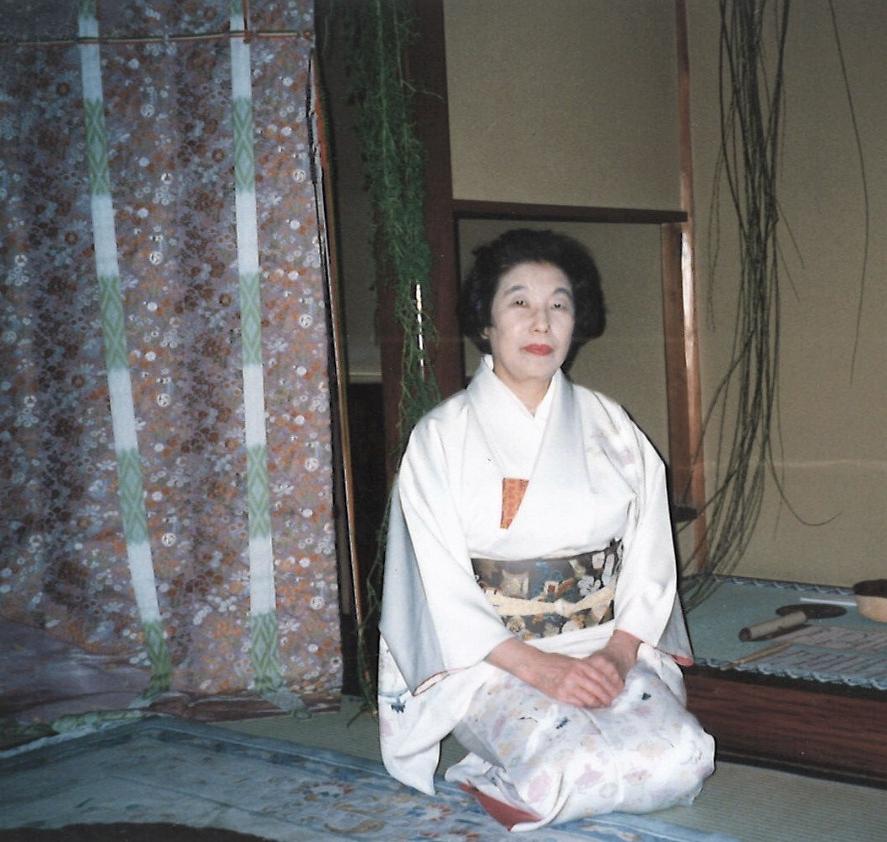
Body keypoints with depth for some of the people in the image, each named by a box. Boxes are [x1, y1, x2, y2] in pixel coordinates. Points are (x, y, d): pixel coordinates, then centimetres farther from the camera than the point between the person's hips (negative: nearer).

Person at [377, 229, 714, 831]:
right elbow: (445, 590, -7)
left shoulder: (611, 429, 8)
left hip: (612, 651, 4)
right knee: (565, 771, -31)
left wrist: (619, 651, -12)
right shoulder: (441, 438, -2)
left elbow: (650, 557, 6)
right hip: (492, 661, -3)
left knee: (682, 759, -24)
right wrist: (537, 667, -18)